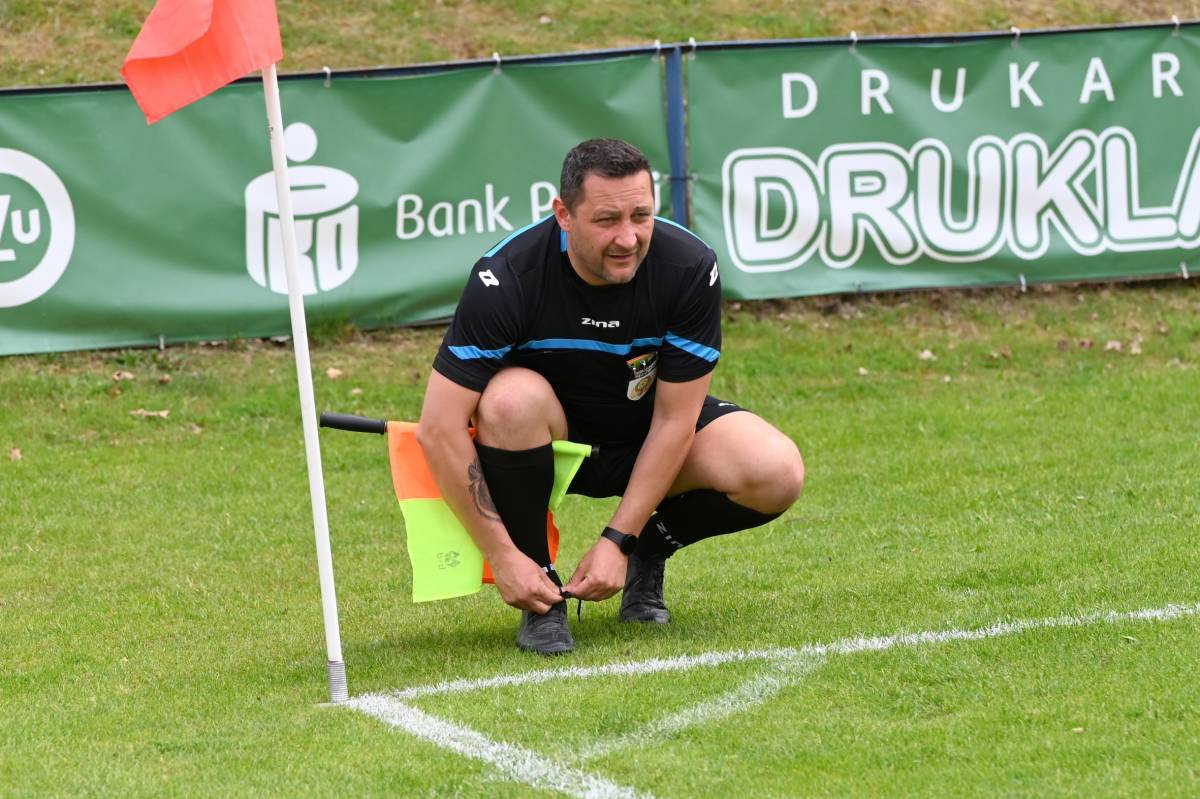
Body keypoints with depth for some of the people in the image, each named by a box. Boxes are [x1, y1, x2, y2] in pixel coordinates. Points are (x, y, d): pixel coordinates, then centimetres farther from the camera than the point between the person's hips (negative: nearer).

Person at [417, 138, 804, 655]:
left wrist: (618, 541, -22)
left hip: (645, 430, 2)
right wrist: (502, 556, -29)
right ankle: (540, 595, -17)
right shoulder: (507, 277, -29)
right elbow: (438, 430, -27)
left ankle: (648, 549, 7)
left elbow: (674, 419, -17)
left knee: (777, 476, -25)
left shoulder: (690, 268, -23)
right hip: (550, 434, -2)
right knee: (513, 397, -38)